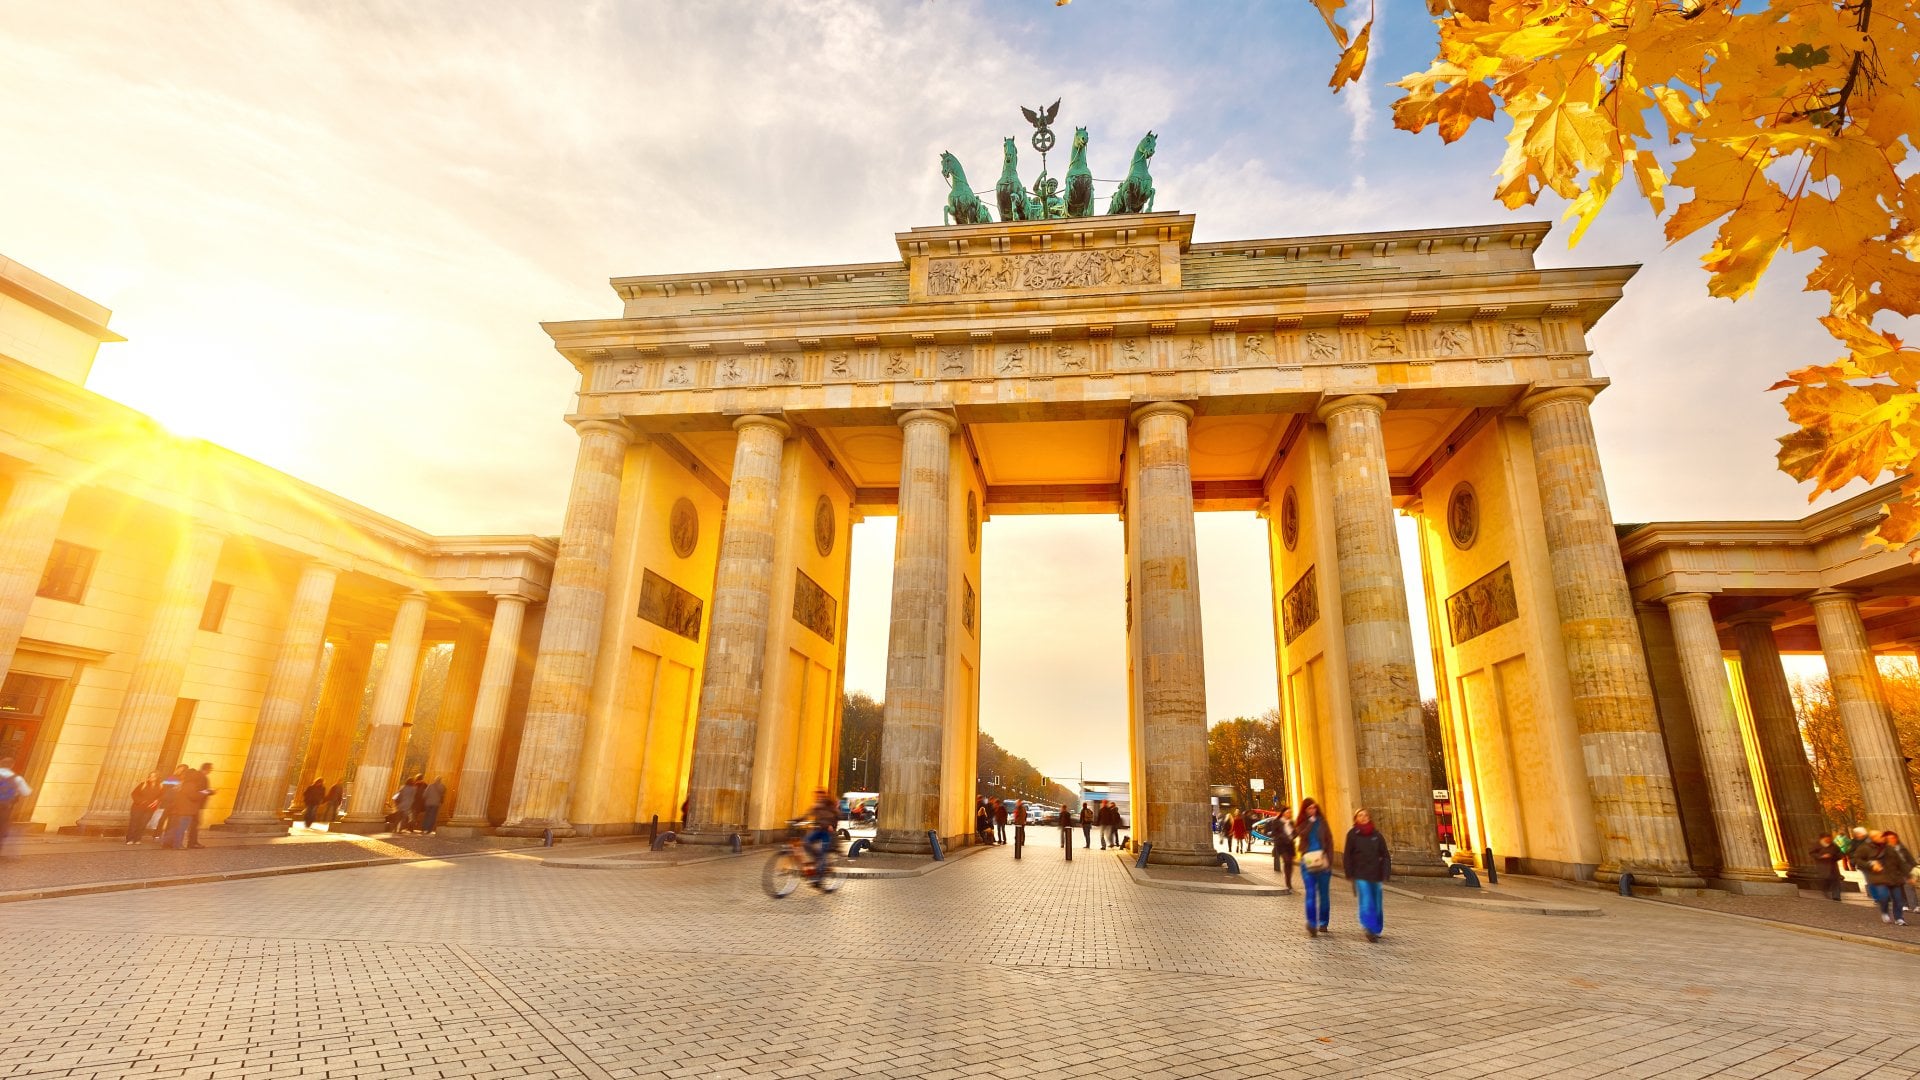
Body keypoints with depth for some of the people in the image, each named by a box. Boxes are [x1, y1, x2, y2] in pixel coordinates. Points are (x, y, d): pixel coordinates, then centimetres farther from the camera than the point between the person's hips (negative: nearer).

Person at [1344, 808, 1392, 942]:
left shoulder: (1376, 834, 5)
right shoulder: (1352, 834, -2)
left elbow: (1385, 855, 7)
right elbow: (1347, 855, -1)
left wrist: (1386, 873, -1)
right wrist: (1349, 874, -4)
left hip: (1375, 874, 3)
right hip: (1360, 875, -3)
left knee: (1376, 903, 10)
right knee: (1366, 902, -13)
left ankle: (1376, 930, 25)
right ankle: (1370, 929, -15)